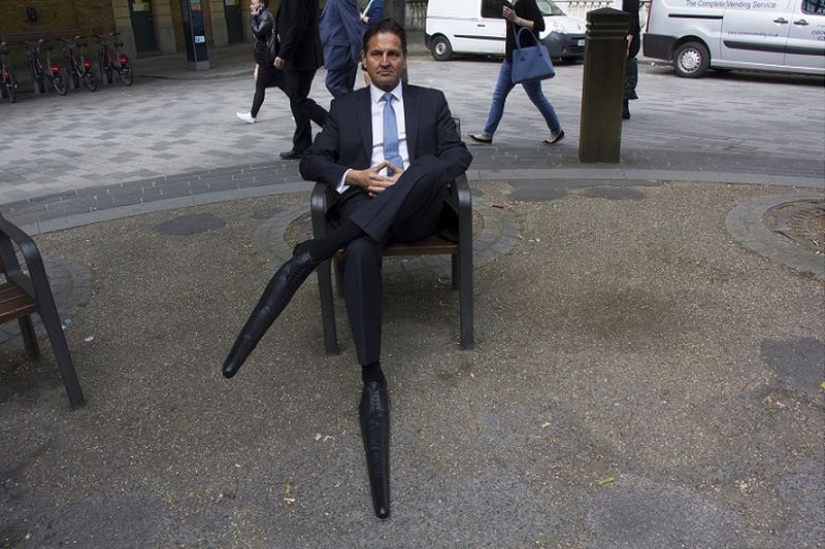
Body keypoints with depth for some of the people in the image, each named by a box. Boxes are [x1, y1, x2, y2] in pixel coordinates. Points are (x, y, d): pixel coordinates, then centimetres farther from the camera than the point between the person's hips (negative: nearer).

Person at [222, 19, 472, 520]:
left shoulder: (432, 101, 22)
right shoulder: (345, 106, 23)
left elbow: (459, 155, 8)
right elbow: (312, 162, 12)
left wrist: (408, 176, -11)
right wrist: (355, 176, -9)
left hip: (416, 211, 1)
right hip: (363, 207, 0)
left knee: (430, 168, -36)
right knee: (360, 253, -37)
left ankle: (308, 258, -41)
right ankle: (373, 381, -38)